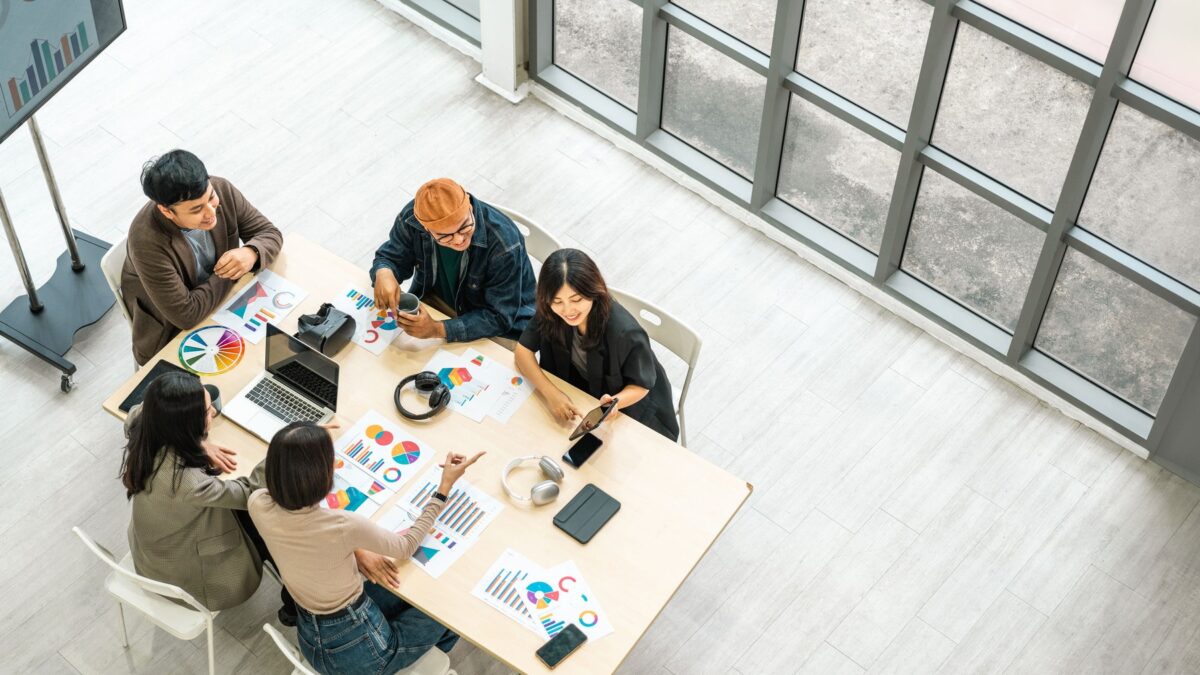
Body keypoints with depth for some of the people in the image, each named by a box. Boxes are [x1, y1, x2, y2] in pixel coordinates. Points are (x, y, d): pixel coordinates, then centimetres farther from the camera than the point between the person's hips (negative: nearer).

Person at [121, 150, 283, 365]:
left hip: (225, 301, 5)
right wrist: (228, 274, -20)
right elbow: (185, 315, -30)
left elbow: (271, 233, -6)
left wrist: (251, 253, -28)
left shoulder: (221, 190, -19)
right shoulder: (147, 241, -34)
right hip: (173, 334, -5)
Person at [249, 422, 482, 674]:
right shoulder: (343, 525, -34)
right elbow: (405, 548, -13)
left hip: (311, 640, 6)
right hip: (356, 649, -6)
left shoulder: (258, 505, -18)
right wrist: (445, 486, -8)